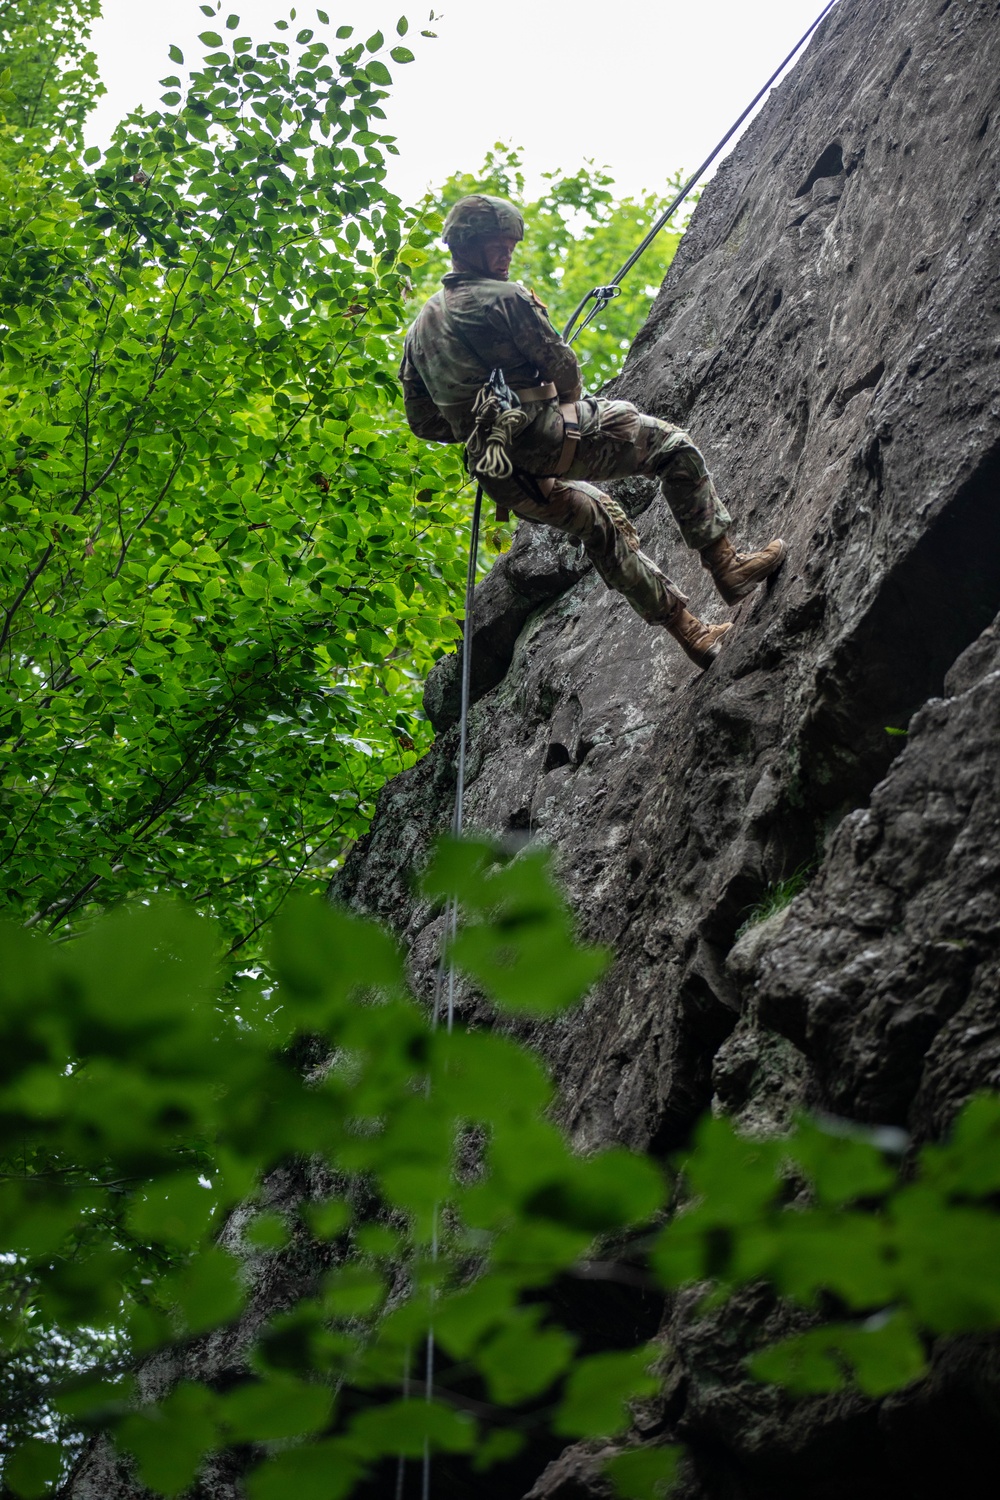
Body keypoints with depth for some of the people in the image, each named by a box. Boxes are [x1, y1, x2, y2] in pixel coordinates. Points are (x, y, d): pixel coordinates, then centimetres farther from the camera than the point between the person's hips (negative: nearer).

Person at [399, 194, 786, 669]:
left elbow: (422, 421, 19)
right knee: (672, 447, 4)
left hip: (498, 475, 8)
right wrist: (570, 398, 19)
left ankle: (690, 633, 23)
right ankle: (724, 564, 1)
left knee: (603, 523, 24)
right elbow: (561, 365, -4)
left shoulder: (419, 329, 17)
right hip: (541, 434, -8)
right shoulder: (503, 297, -7)